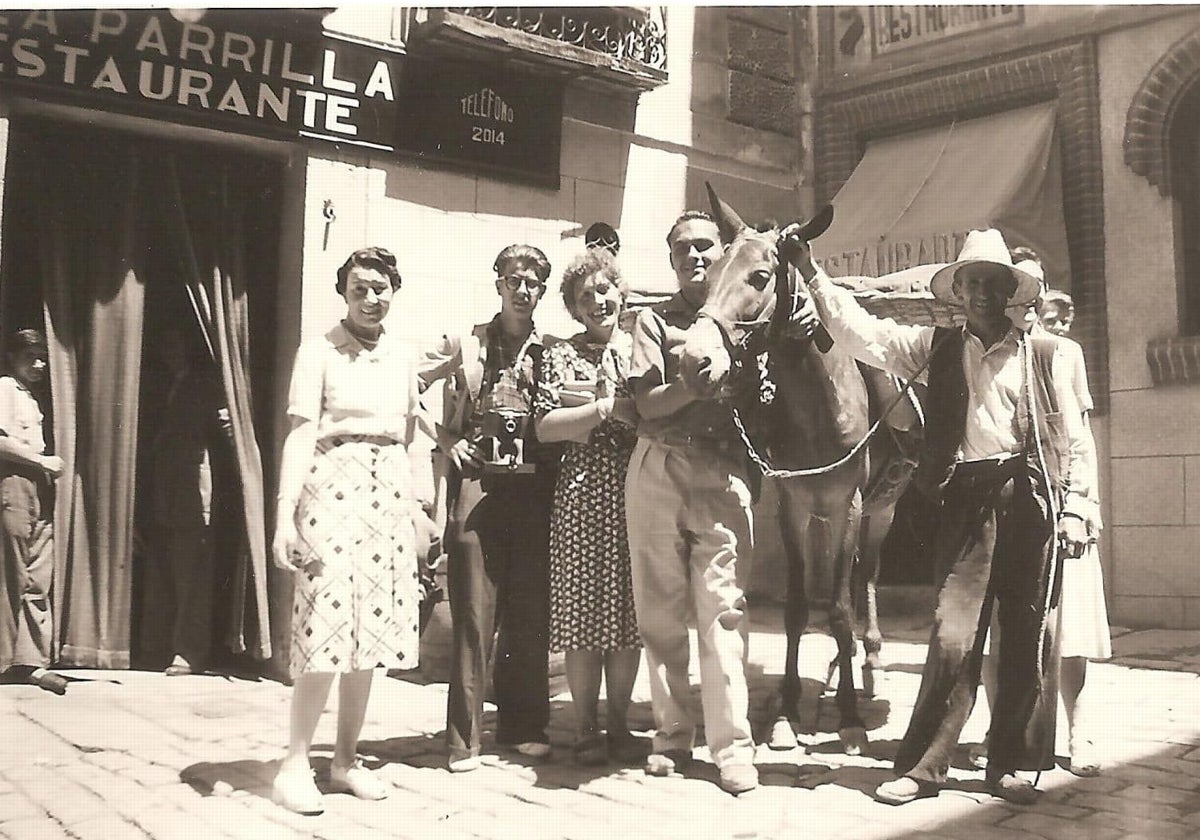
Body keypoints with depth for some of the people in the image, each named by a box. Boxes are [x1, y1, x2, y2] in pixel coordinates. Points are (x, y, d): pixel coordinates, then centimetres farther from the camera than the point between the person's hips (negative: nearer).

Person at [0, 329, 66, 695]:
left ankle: (31, 661, 3)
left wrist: (48, 465, 4)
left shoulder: (31, 397, 24)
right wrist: (43, 461, -12)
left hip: (40, 491, 8)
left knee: (38, 579, 3)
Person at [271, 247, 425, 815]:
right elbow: (301, 434, -9)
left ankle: (346, 759, 17)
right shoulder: (319, 352, -2)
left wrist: (419, 505, 15)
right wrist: (285, 515, -17)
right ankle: (295, 764, 3)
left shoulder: (403, 357, 14)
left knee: (372, 631, 6)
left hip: (389, 495, 5)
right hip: (333, 489, -5)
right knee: (327, 626, -9)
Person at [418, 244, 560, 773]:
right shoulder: (465, 343, 7)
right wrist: (446, 438, -1)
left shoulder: (551, 351, 10)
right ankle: (464, 737, 5)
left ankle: (524, 726, 20)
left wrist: (552, 465, -3)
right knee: (473, 612, -2)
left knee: (531, 611, 7)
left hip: (533, 489, 2)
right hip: (477, 483, -2)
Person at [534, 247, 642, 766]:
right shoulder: (562, 355, 6)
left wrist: (608, 406, -6)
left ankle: (618, 723, 17)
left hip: (637, 490, 2)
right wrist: (608, 406, -9)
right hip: (583, 492, -1)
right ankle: (586, 728, 11)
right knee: (582, 611, 0)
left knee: (629, 611, 5)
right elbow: (545, 427, -4)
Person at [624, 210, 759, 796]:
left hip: (722, 471, -1)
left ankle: (732, 746, -5)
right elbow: (647, 402, 0)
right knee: (660, 611, 4)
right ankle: (672, 734, 13)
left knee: (723, 610, -8)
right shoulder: (654, 319, 13)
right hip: (657, 469, 1)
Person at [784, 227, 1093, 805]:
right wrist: (810, 271, -7)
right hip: (968, 498, -1)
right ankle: (924, 765, 1)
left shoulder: (1043, 355, 11)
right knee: (954, 637, -8)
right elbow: (862, 334, 0)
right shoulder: (938, 348, 11)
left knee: (1025, 642, 5)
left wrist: (1075, 513, 2)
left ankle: (1005, 766, 19)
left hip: (1030, 497, 1)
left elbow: (1074, 442, 10)